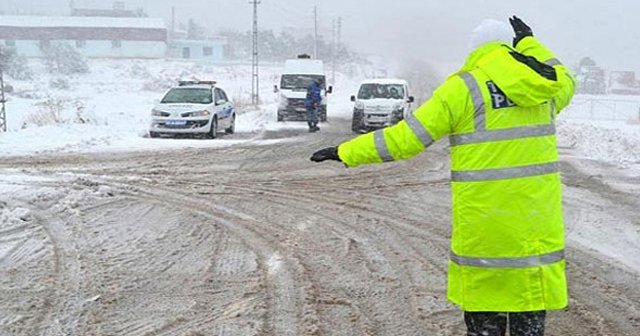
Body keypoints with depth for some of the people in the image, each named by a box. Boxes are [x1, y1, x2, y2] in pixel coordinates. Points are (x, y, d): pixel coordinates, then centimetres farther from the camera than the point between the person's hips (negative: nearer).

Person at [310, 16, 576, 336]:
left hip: (483, 223, -4)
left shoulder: (464, 86, -7)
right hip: (537, 222, 4)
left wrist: (346, 152, 2)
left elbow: (405, 137, -7)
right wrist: (530, 44, 37)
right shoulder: (542, 83, 5)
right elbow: (566, 83, 31)